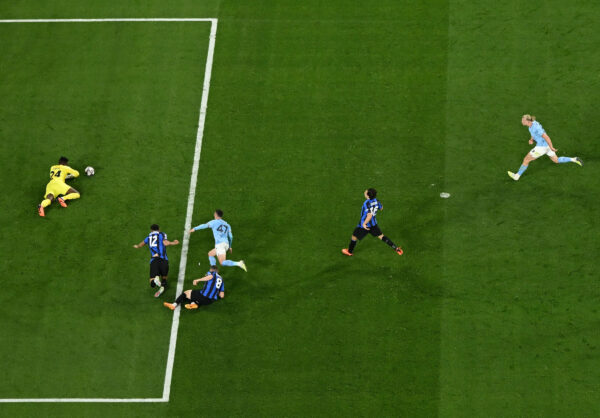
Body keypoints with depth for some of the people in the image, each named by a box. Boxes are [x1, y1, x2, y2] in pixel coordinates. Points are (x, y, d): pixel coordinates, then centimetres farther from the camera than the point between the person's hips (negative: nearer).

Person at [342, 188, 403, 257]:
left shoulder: (367, 203, -30)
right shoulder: (376, 201, -8)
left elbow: (369, 215, -38)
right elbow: (381, 208, 12)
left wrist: (364, 224, -28)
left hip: (364, 226, -6)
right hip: (373, 224, 6)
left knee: (354, 237, 16)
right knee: (381, 236, 15)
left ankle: (350, 251, 35)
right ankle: (396, 248, 10)